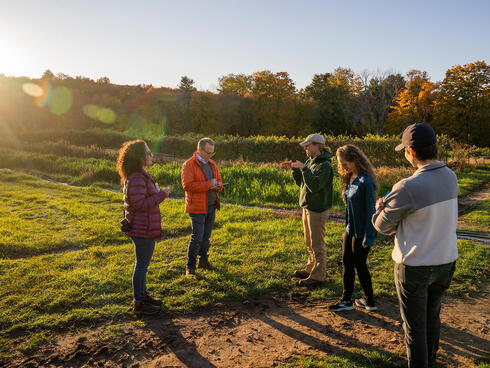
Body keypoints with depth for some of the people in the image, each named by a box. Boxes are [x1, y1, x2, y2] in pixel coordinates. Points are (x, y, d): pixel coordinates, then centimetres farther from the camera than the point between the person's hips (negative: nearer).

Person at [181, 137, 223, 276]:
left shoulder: (212, 164, 12)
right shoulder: (189, 165, -10)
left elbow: (218, 179, 22)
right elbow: (187, 185, -19)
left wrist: (218, 185, -3)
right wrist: (208, 184, -22)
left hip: (211, 206, 7)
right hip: (197, 207, -7)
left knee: (206, 235, 13)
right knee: (197, 237, -7)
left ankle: (203, 260, 26)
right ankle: (190, 266, 4)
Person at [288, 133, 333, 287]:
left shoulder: (325, 165, -17)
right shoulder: (310, 161, 10)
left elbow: (315, 186, -27)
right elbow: (300, 182, 13)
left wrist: (304, 169, -25)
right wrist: (295, 169, -2)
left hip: (318, 210, -9)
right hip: (307, 207, 9)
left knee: (317, 244, 0)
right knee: (309, 243, 19)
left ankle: (318, 276, 10)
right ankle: (311, 268, 34)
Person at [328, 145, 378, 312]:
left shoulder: (365, 182, -22)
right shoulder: (349, 179, 5)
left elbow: (370, 211, -20)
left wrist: (368, 238, -18)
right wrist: (348, 225, 16)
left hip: (361, 232, -8)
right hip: (350, 229, 8)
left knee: (359, 265, 7)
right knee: (346, 263, 13)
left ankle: (369, 301, 26)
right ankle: (346, 300, 26)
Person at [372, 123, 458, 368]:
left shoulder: (408, 187, -26)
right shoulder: (450, 178, -4)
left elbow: (383, 226, -14)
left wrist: (381, 207, 7)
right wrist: (393, 204, 7)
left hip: (415, 267, -7)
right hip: (446, 262, 7)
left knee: (415, 324, 12)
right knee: (432, 316, 26)